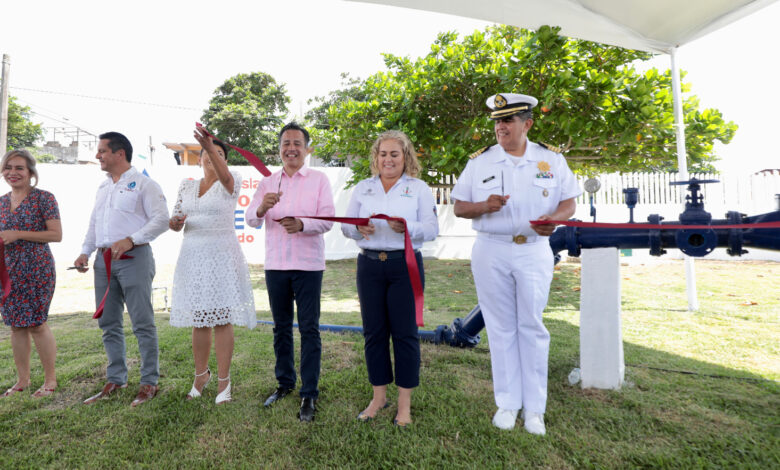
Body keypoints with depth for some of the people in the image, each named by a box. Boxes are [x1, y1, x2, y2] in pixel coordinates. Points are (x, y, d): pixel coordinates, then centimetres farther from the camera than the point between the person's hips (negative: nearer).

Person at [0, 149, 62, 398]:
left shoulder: (44, 198, -7)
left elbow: (56, 234, -11)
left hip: (36, 268, -6)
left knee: (36, 323, -3)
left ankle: (50, 379, 11)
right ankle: (22, 379, 23)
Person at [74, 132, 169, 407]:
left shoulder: (143, 184, -2)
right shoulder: (103, 187, 21)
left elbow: (161, 220, -11)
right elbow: (94, 223, 25)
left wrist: (130, 240, -20)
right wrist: (85, 252, 12)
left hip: (134, 258, -8)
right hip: (104, 260, 8)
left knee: (143, 323, -5)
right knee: (109, 324, 11)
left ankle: (149, 383, 3)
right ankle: (115, 380, 22)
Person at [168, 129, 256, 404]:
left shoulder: (230, 183, -1)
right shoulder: (187, 186, 14)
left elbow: (225, 177, -26)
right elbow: (176, 223, 16)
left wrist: (210, 146, -42)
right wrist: (174, 223, -8)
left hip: (222, 255, -4)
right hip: (193, 256, 4)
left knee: (221, 319, -2)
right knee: (199, 320, 10)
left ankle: (223, 380, 9)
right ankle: (201, 375, 27)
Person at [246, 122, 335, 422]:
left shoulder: (319, 180, 2)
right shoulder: (267, 182, 11)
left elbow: (327, 220, -7)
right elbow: (251, 220, 4)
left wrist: (302, 225, -26)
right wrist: (262, 208, -19)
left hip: (308, 265, -3)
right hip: (275, 264, 4)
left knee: (309, 329, -1)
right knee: (281, 327, 14)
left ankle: (309, 394, 9)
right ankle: (285, 383, 30)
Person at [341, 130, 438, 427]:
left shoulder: (419, 188, 5)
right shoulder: (363, 188, 13)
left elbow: (432, 229, -4)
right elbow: (345, 225, 8)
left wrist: (407, 227, -23)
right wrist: (358, 228, -14)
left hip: (405, 265, -2)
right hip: (369, 266, 3)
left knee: (405, 332, 1)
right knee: (373, 332, 7)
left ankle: (404, 402, 16)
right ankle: (379, 396, 25)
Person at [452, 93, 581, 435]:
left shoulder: (551, 159, 6)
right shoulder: (479, 162, 5)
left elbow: (569, 202, 8)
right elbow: (459, 207, 5)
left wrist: (554, 219, -15)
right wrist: (484, 206, -16)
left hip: (534, 251, 0)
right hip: (491, 252, 0)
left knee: (532, 327, 4)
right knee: (501, 328, 6)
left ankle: (534, 409, 16)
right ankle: (507, 404, 20)